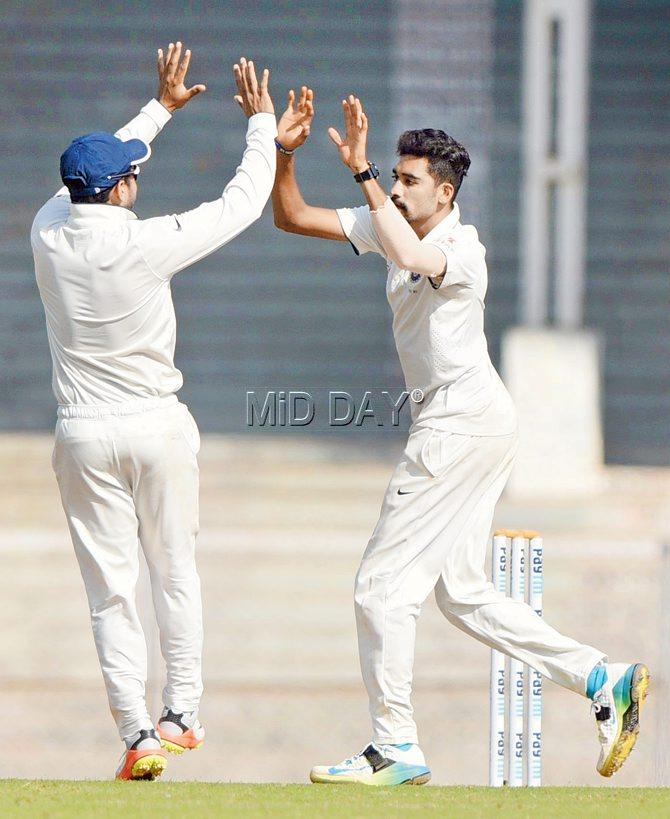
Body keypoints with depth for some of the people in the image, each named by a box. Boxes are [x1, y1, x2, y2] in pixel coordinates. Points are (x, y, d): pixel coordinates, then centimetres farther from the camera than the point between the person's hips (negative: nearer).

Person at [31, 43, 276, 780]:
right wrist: (260, 121, 11)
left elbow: (88, 177, 17)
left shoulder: (49, 231, -4)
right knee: (175, 572, 15)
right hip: (158, 426, -2)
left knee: (111, 589, 2)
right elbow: (243, 202, -4)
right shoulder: (147, 244, -14)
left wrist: (160, 108, 27)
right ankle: (182, 713, 18)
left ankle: (138, 734, -5)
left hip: (84, 435, 2)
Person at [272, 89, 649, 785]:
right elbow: (292, 218, 11)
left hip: (464, 418, -10)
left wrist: (361, 171, -39)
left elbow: (414, 257, -41)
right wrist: (284, 153, -7)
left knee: (383, 584, -7)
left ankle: (396, 750, -3)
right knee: (461, 592, 12)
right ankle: (603, 679, 12)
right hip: (454, 422, 10)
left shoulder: (462, 250, -17)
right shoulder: (395, 227, 8)